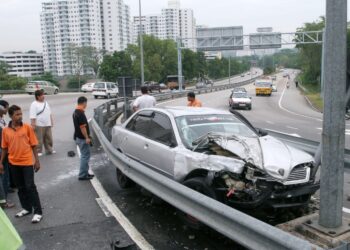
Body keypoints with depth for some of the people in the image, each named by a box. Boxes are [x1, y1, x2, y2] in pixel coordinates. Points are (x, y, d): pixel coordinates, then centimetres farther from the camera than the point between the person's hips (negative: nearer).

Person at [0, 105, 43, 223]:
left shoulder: (27, 127, -6)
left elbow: (34, 145, -3)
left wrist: (37, 160, -6)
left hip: (27, 162, -3)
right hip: (13, 163, 3)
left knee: (30, 187, -4)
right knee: (20, 187, 14)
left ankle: (38, 212, 2)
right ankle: (26, 208, 29)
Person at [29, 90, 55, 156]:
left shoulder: (46, 103, 13)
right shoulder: (34, 104, -11)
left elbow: (49, 113, 21)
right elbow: (32, 116, -16)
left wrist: (51, 121, 20)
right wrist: (33, 125, -21)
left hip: (47, 124, 7)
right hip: (39, 125, -7)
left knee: (49, 138, 14)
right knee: (39, 139, -1)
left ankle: (49, 150, 26)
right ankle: (38, 151, 9)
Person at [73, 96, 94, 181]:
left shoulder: (75, 112, 11)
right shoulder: (80, 113, -21)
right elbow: (82, 127, -24)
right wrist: (87, 137, -19)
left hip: (78, 137, 10)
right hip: (82, 138, -10)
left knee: (84, 155, 17)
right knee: (85, 156, -4)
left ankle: (85, 173, 24)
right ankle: (82, 175, 1)